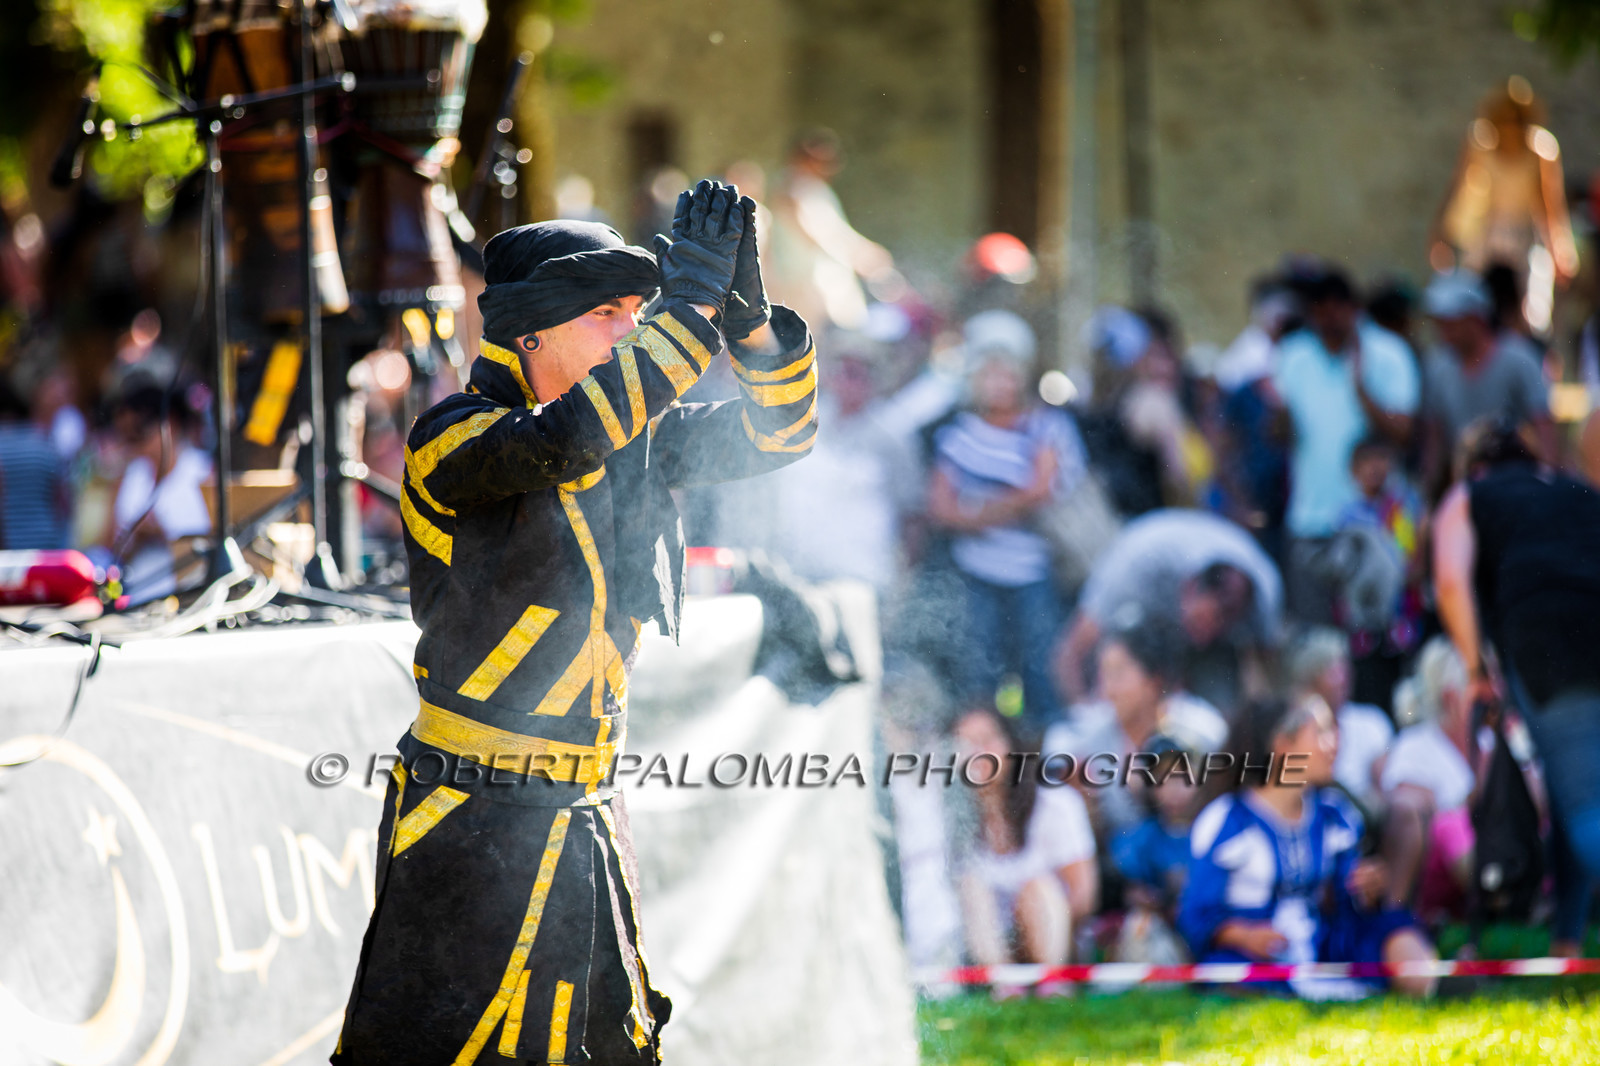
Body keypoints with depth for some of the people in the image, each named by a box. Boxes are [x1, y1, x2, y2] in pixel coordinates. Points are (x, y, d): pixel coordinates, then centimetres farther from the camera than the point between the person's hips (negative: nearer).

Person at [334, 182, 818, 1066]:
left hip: (583, 821, 7)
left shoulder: (632, 440, 9)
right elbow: (564, 440, -32)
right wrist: (689, 311, -27)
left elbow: (778, 434, 11)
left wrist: (746, 314, -8)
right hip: (470, 820, -7)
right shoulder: (453, 438, -12)